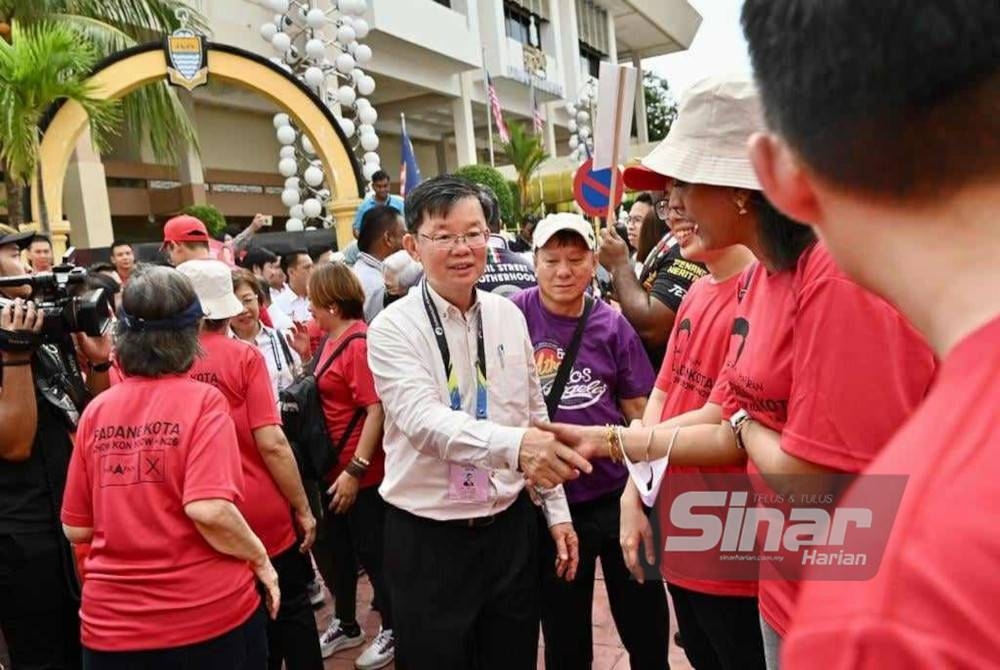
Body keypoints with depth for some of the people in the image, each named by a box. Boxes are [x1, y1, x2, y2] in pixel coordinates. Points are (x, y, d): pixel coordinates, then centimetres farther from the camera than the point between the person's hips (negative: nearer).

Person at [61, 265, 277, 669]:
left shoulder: (96, 411, 0)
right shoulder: (202, 400, -12)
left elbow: (76, 528, 5)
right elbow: (209, 509, -23)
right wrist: (260, 559, -8)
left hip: (111, 620, 3)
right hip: (208, 614, -3)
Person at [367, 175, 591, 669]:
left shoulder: (508, 316, 2)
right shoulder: (393, 328, -12)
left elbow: (535, 415, 9)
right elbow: (425, 420, -28)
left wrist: (557, 511, 10)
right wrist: (514, 445, -44)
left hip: (511, 527, 4)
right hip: (428, 539, -4)